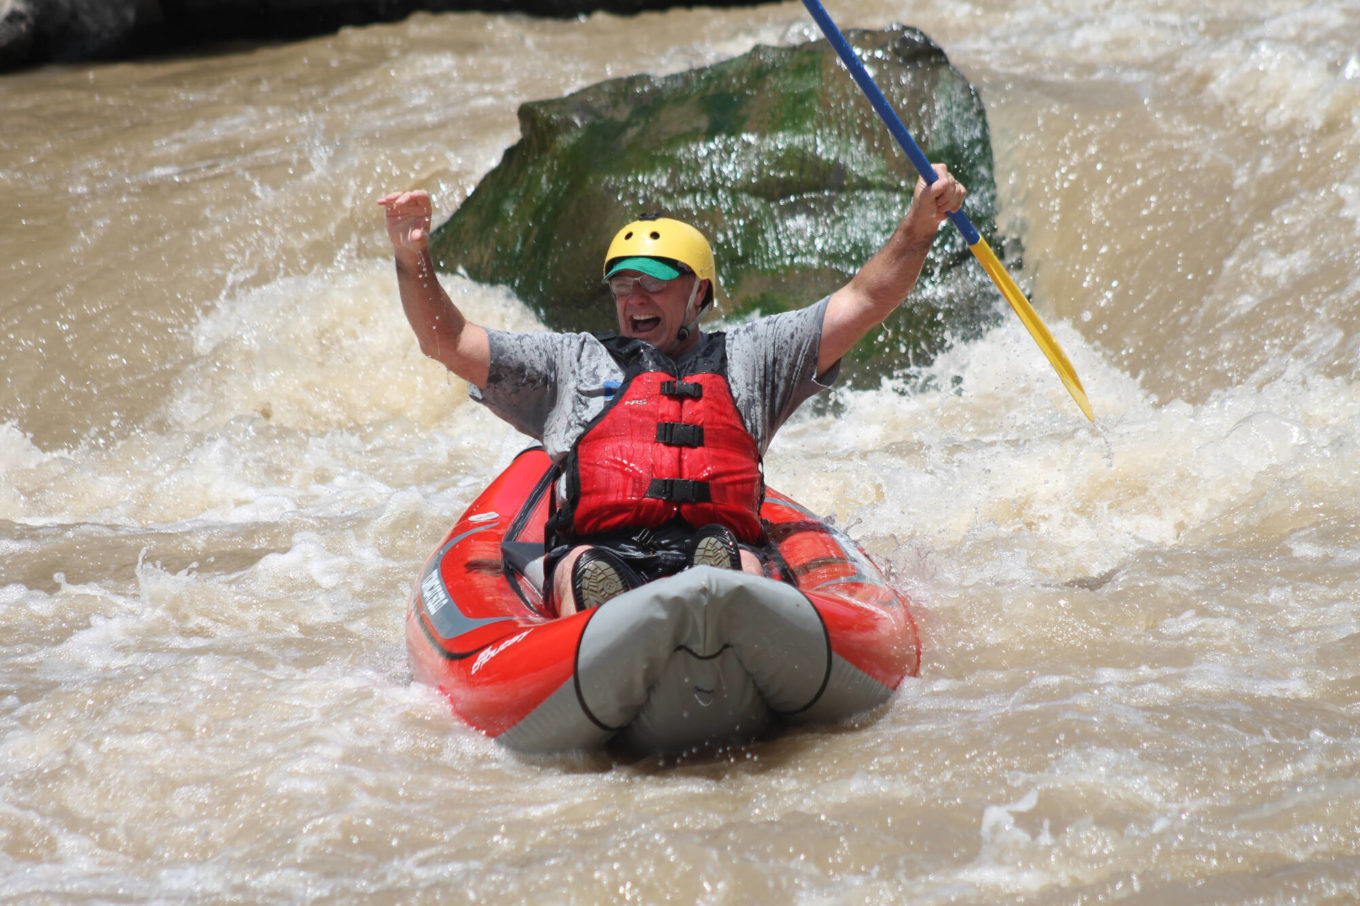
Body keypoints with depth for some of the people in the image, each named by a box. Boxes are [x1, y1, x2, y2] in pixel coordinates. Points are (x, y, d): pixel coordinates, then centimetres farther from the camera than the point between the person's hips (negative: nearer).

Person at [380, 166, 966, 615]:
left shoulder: (747, 357, 29)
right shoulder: (572, 364, 29)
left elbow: (863, 302, 22)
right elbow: (446, 342, 22)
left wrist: (918, 225, 7)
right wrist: (413, 261, 4)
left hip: (726, 539, 0)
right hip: (601, 546, 0)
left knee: (739, 564, -36)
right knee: (583, 566, -36)